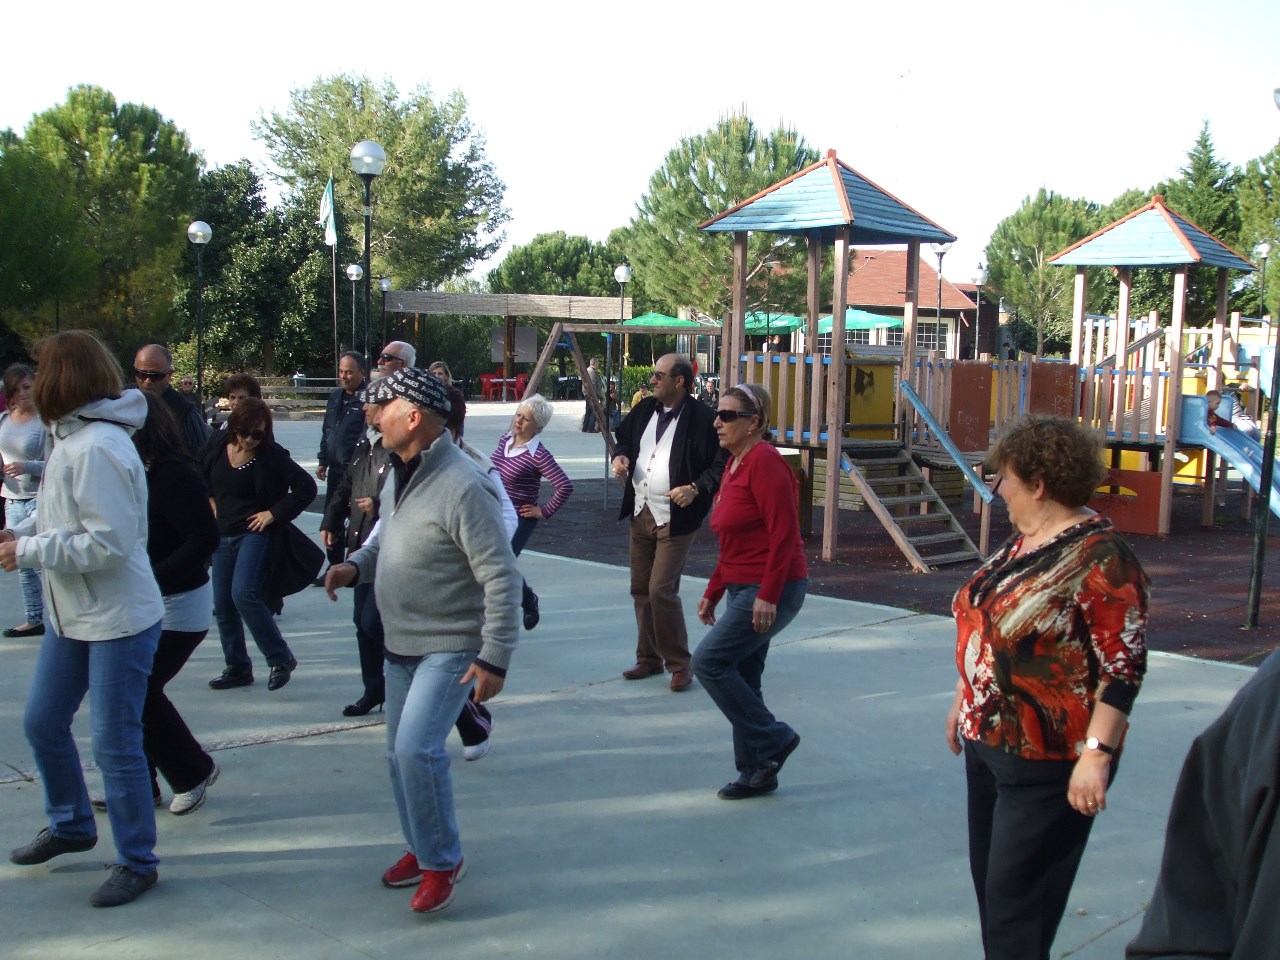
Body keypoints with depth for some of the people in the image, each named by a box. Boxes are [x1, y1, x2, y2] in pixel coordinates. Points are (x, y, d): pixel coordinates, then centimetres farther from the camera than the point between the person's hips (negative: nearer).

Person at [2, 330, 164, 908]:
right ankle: (70, 826, 42)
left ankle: (136, 862, 18)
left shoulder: (97, 448, -23)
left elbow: (107, 542, -26)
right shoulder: (70, 437, 4)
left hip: (118, 619, -9)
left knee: (115, 745, 1)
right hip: (71, 615, 9)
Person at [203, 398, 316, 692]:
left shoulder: (272, 455, -12)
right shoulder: (219, 449, 4)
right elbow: (202, 479, 25)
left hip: (255, 534, -6)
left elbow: (306, 487, -15)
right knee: (222, 605, 8)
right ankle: (237, 668, 22)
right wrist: (211, 504, 11)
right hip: (223, 535, 7)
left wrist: (275, 513, -15)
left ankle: (281, 659, -9)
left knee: (244, 595, -21)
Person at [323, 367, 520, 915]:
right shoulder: (405, 473, 4)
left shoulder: (462, 486, -24)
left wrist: (495, 657, -23)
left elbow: (501, 577, -23)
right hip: (401, 644, 9)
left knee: (417, 749, -17)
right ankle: (423, 848, 34)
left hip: (449, 650, -9)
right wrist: (356, 565, 1)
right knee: (399, 755, 15)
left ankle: (443, 860, 3)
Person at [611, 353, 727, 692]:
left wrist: (697, 488, -23)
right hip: (641, 512, 8)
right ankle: (648, 658, 27)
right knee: (641, 589, 13)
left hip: (675, 518, -7)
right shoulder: (644, 410, 8)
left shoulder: (703, 418, -14)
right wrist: (620, 456, 4)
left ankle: (679, 664, 4)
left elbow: (723, 463, -13)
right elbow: (623, 436, 25)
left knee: (662, 590, -12)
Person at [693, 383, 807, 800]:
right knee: (740, 678, 12)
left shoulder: (764, 461, -16)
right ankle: (756, 773, 22)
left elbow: (784, 534, -22)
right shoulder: (734, 464, 14)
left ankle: (773, 739, 2)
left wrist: (768, 596, -24)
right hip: (744, 588, 10)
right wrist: (713, 592, 19)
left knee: (709, 661, -11)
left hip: (770, 590, -10)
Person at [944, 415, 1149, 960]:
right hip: (989, 741, 9)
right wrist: (964, 704, 22)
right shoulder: (1022, 540, 8)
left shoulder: (1100, 557, -19)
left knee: (1015, 896, -1)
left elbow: (1124, 666, -21)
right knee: (988, 880, 17)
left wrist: (1097, 755, -23)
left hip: (1047, 758, -9)